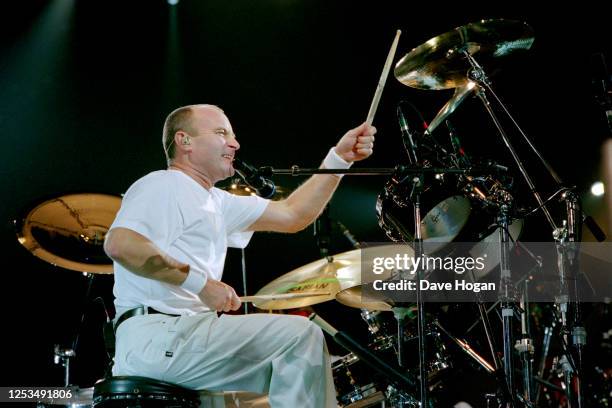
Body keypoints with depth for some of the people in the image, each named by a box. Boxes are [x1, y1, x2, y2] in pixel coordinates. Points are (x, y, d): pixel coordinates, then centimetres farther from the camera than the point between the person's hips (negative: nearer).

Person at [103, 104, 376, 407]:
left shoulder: (218, 203, 23)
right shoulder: (161, 186, -4)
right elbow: (119, 244, -21)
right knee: (301, 335, -12)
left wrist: (339, 158, 12)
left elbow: (292, 215, 20)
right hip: (156, 337, -10)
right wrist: (201, 282, -20)